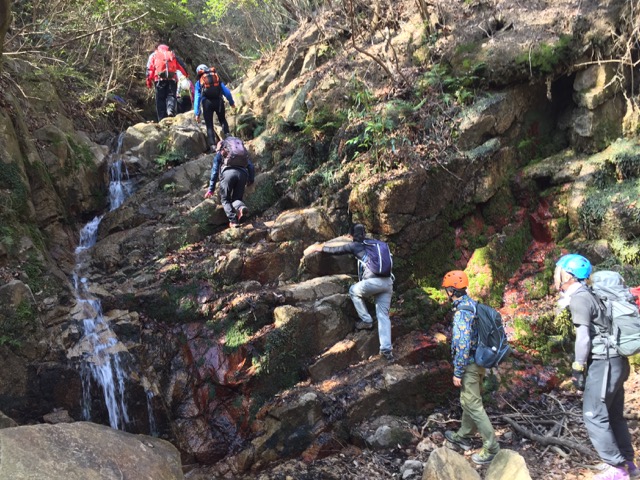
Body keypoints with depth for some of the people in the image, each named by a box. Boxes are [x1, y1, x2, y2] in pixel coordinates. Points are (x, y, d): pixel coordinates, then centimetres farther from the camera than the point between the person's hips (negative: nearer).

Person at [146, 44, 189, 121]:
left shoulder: (154, 55, 23)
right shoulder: (172, 55, 26)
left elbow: (149, 68, 9)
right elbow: (181, 65, 17)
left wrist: (149, 80, 6)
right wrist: (187, 75, 21)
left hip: (160, 78, -1)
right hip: (172, 78, 1)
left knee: (160, 99, 1)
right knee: (171, 95, 1)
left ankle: (162, 119, -6)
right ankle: (171, 110, -29)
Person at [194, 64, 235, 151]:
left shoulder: (199, 82, 17)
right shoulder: (217, 77, 21)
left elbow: (197, 98, 10)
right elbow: (227, 91, 16)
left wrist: (197, 113, 9)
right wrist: (232, 102, 26)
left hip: (207, 102, -1)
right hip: (218, 101, 1)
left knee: (209, 125, 6)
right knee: (222, 120, 22)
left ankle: (213, 145, -5)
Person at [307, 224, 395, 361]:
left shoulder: (355, 245, 10)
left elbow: (335, 250, 21)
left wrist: (318, 248, 37)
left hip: (374, 281, -6)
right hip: (388, 282, 6)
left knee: (353, 291, 25)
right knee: (383, 315, 8)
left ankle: (366, 320, 18)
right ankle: (386, 349, -2)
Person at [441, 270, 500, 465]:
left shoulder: (461, 313, -25)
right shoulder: (472, 303, 4)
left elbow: (462, 346, -26)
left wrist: (457, 373, -18)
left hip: (470, 364, -10)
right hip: (479, 360, 10)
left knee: (473, 405, 0)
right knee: (468, 401, 21)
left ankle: (491, 447, 6)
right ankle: (463, 436, 36)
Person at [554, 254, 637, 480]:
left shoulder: (578, 298, -13)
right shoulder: (586, 294, 14)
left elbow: (583, 336, -18)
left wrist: (578, 369, -14)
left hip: (604, 362, -9)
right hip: (615, 360, 9)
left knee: (594, 416, -3)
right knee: (613, 415, 17)